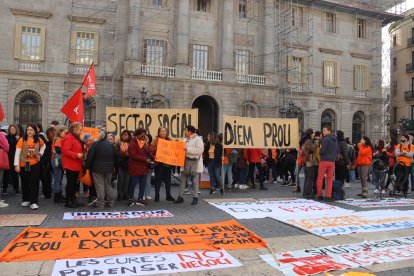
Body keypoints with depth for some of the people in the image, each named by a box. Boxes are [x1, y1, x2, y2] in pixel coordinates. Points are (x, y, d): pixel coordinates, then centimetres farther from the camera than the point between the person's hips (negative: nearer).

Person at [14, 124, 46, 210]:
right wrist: (16, 164, -18)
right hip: (24, 165, -1)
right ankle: (26, 200, 30)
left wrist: (40, 153, 5)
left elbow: (43, 146, 21)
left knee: (34, 183, -4)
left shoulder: (38, 140, -1)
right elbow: (17, 152, -12)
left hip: (35, 164, 1)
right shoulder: (22, 140, -9)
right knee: (25, 183, 13)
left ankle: (33, 202, -1)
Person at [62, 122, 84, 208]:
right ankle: (68, 202, 5)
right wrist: (76, 155, -27)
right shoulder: (68, 138, -13)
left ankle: (73, 199, 20)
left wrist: (81, 154, 12)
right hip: (70, 165, -10)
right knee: (70, 183, -3)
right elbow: (66, 151, -22)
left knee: (74, 183, 13)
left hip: (76, 165, 10)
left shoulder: (76, 138, 19)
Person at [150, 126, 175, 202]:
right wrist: (157, 148, -25)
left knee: (168, 180, 11)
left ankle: (168, 196, 23)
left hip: (167, 163, 3)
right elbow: (151, 150, -11)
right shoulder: (155, 140, -1)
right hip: (158, 163, -3)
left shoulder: (169, 140, 8)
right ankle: (157, 196, 14)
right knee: (158, 180, 4)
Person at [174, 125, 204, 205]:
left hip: (195, 162, -7)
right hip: (186, 162, 7)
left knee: (195, 181, 2)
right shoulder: (186, 140, 15)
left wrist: (187, 149, -20)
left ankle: (195, 198, 13)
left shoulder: (198, 139, -9)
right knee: (183, 180, 8)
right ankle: (180, 197, 15)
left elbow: (199, 150, -22)